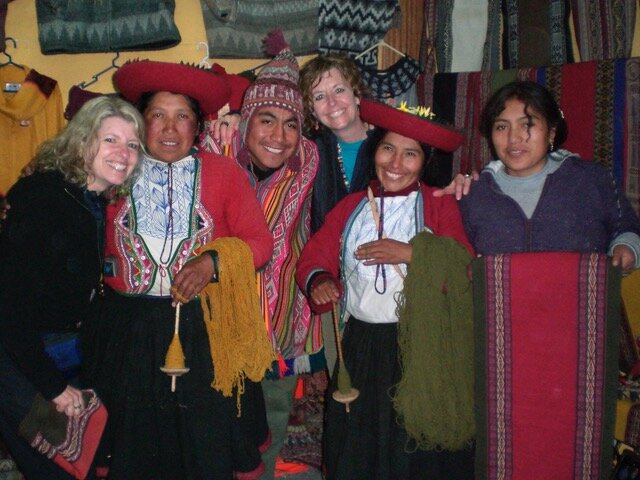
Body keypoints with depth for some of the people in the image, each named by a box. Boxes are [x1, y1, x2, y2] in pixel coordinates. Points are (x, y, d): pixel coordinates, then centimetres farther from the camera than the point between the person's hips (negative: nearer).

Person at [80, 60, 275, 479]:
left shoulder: (224, 173, 0)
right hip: (128, 330, 2)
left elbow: (260, 241, -3)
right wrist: (105, 268, -7)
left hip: (205, 327, -1)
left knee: (209, 446, 10)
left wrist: (213, 262, -18)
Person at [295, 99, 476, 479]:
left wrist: (408, 254, -19)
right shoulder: (350, 208, 10)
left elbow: (463, 267, -11)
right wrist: (319, 281, -14)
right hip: (362, 348, 4)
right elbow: (314, 258, 6)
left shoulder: (440, 205, -1)